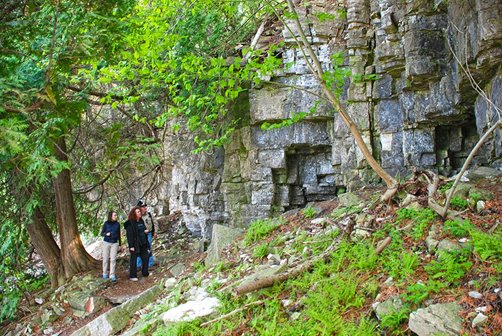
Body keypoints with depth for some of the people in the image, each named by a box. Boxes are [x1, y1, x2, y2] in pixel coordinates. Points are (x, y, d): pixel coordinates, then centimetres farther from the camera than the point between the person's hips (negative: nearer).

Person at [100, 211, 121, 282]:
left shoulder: (117, 224, 2)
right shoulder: (106, 223, -3)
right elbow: (102, 233, 2)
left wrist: (120, 244, 12)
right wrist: (106, 234, -20)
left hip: (114, 243, 1)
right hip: (106, 243, -1)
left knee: (113, 259, -3)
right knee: (105, 259, 5)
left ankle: (112, 275, 0)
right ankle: (105, 273, 19)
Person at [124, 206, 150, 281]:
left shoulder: (141, 221, 10)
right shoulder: (130, 223, -15)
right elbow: (129, 235, -18)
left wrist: (146, 231, 3)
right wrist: (131, 246, -20)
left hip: (143, 243, 8)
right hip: (135, 244, -8)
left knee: (145, 257, 14)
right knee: (133, 259, 0)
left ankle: (145, 272, 30)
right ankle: (132, 276, 8)